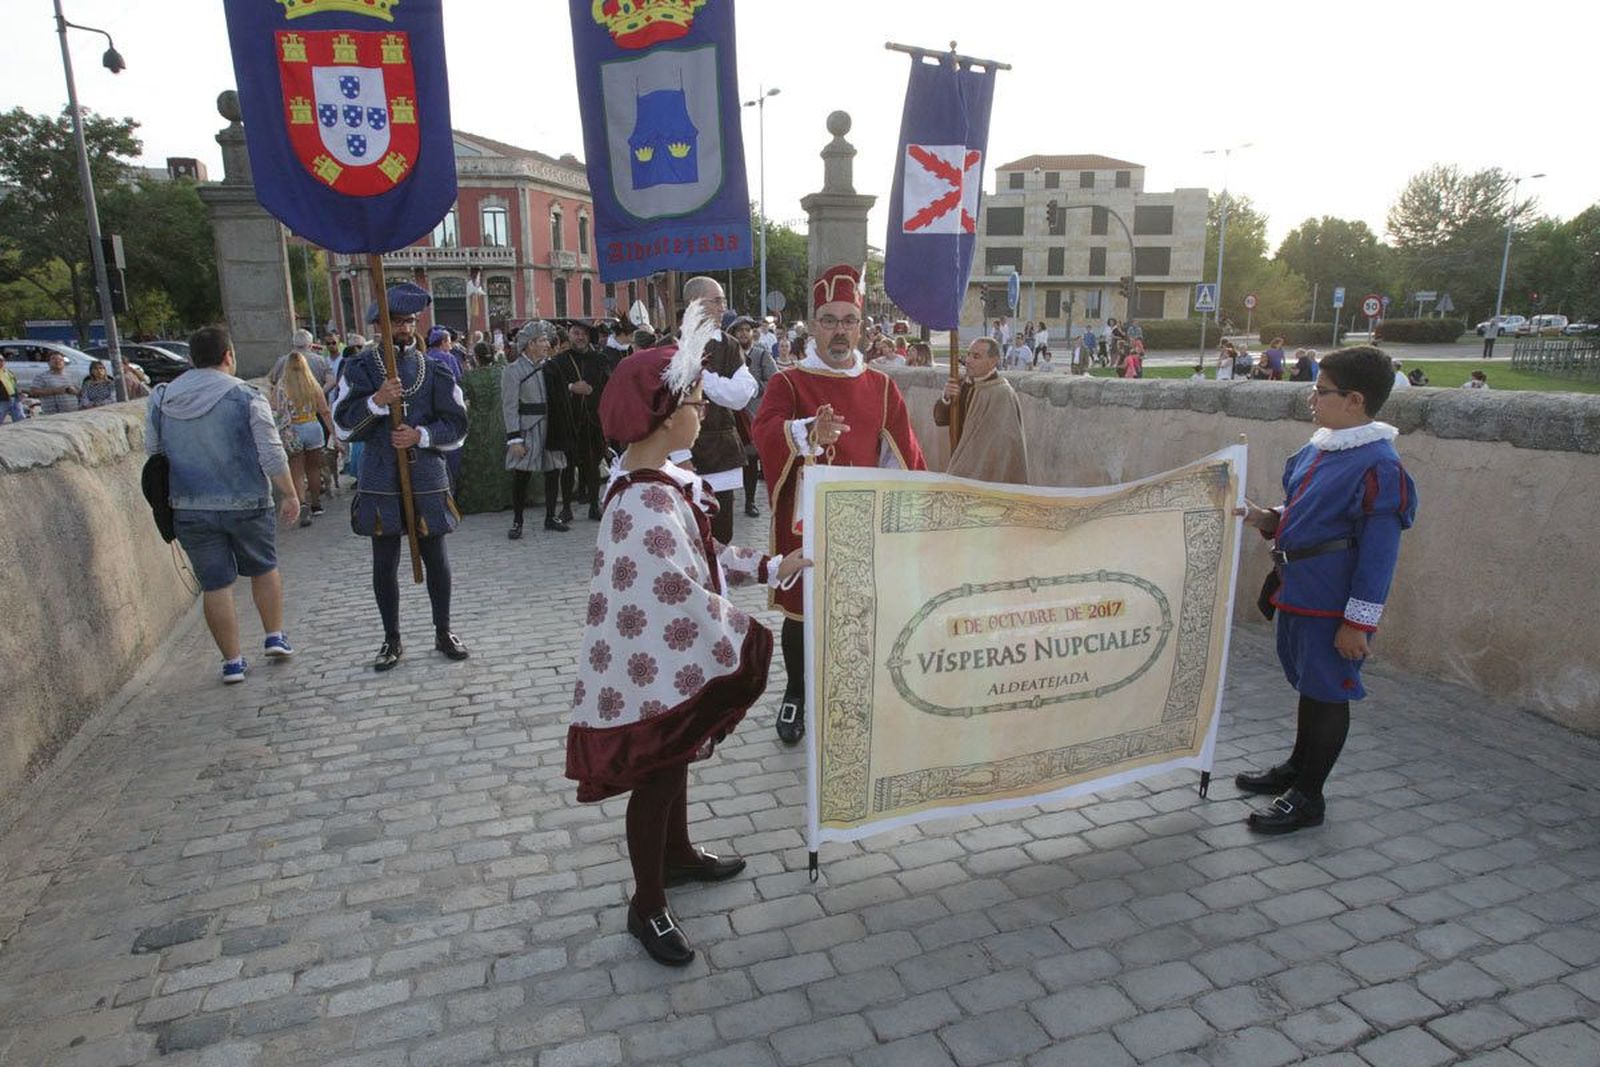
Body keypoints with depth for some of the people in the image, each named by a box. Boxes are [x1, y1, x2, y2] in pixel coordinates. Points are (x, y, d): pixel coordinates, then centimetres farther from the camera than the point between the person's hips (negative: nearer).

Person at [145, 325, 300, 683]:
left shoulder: (160, 399, 3)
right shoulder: (247, 397, -8)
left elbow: (153, 453, 10)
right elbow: (272, 455, -10)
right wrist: (290, 495, 1)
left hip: (190, 508, 2)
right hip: (246, 504, -2)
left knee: (215, 584, 7)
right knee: (264, 569, 19)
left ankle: (232, 661, 12)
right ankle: (275, 637, 21)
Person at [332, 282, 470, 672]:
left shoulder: (433, 368, 4)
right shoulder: (361, 368, 2)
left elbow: (457, 425, 2)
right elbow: (344, 425, -5)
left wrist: (421, 435, -14)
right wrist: (377, 401, -20)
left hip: (427, 480, 1)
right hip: (381, 482, 0)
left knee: (435, 558, 8)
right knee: (384, 563, 7)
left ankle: (443, 632, 25)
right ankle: (392, 639, 23)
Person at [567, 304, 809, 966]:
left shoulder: (654, 479, 2)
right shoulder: (647, 503, -30)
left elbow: (701, 556, 11)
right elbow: (685, 598, -31)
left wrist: (774, 567, 6)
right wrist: (751, 640, -18)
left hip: (671, 657, 10)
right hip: (656, 665, -10)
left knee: (675, 762, 26)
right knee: (655, 779, 8)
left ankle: (677, 854, 49)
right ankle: (646, 906, 28)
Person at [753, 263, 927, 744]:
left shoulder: (881, 387, 6)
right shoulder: (788, 383, -5)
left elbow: (904, 453, 8)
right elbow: (765, 431, -25)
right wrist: (809, 433, -45)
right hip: (804, 519, -2)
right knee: (800, 608, 8)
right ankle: (795, 696, 28)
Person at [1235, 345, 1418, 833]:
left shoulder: (1378, 465, -19)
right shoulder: (1318, 448, 7)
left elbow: (1379, 553, -19)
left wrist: (1357, 623, -18)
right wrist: (1266, 519, 1)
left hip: (1331, 604, -9)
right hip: (1297, 592, 9)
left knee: (1328, 693, 5)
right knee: (1308, 684, 22)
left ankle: (1308, 795, 18)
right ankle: (1297, 767, 39)